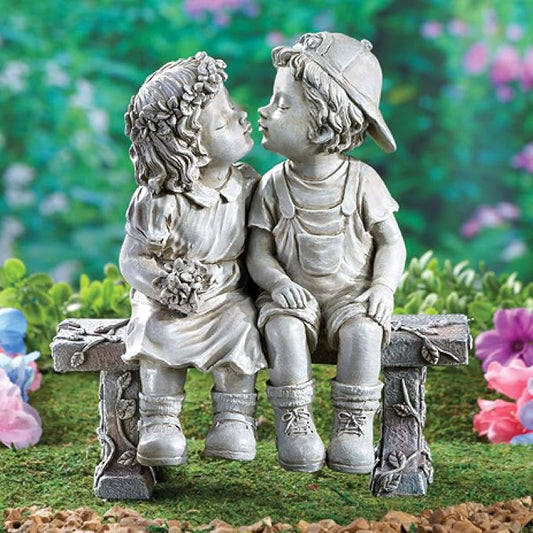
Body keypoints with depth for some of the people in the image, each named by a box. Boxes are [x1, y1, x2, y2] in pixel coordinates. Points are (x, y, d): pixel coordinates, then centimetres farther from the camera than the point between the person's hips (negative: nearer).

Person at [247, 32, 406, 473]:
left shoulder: (362, 181, -3)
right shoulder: (274, 185, 1)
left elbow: (391, 242, 1)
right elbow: (258, 252, 1)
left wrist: (384, 286, -16)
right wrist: (278, 283, -19)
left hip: (350, 293, -1)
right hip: (294, 295, 1)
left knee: (363, 332, -30)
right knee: (284, 329, -30)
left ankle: (354, 426, -16)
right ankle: (295, 424, -19)